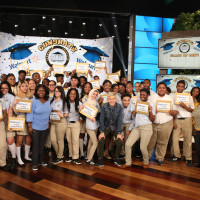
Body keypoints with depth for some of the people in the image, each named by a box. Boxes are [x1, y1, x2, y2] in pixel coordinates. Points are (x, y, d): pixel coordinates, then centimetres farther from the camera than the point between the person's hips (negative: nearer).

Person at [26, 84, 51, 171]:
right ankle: (34, 163, 13)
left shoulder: (48, 101, 4)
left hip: (45, 127, 5)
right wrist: (29, 126, -13)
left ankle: (41, 160, 29)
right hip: (35, 127, -5)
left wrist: (48, 123, 12)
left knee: (42, 145, 15)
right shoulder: (34, 101, -11)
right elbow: (30, 113, -11)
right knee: (35, 145, 2)